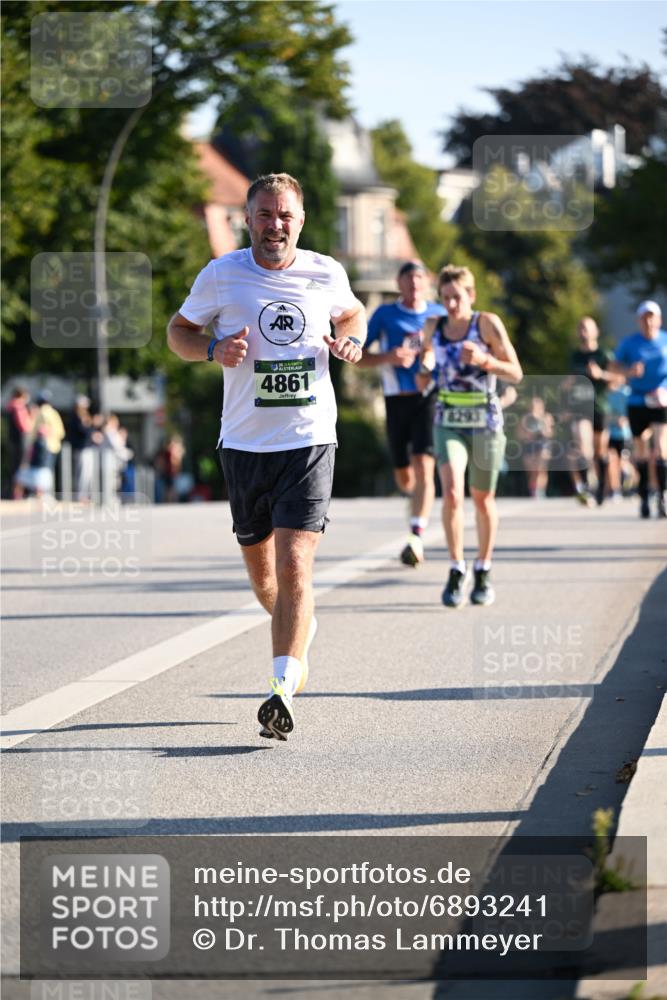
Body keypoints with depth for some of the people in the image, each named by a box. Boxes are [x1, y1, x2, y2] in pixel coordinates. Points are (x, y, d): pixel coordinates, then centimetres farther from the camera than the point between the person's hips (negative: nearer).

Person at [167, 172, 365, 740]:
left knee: (294, 564, -16)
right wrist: (213, 348, -10)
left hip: (309, 441, -2)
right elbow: (179, 330, 11)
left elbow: (353, 312, 23)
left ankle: (284, 688, -20)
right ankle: (300, 629, 45)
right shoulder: (221, 276, -2)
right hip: (244, 443, 2)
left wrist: (352, 341, 0)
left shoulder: (326, 273, 2)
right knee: (260, 569, 13)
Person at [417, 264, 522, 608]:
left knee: (482, 499, 10)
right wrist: (424, 367, -7)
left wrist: (485, 360, -23)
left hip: (485, 422, -1)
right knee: (452, 492, -19)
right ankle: (456, 571, -12)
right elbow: (422, 381, 16)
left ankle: (483, 571, 27)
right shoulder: (433, 328, 4)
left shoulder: (488, 323, -6)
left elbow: (516, 374, -7)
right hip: (448, 422, 1)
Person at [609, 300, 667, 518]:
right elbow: (613, 366, 7)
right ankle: (643, 498, 16)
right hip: (637, 402, 1)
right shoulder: (629, 342, 2)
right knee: (641, 450, 6)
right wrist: (629, 371, -14)